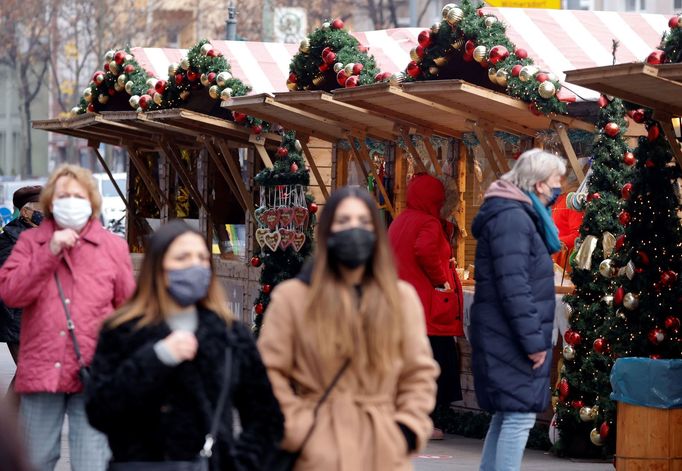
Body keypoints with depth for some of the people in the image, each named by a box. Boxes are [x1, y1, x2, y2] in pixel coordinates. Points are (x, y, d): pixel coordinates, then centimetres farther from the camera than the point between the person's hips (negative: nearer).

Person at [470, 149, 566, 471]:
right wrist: (533, 339, -22)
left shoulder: (520, 215, 17)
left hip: (505, 338, 11)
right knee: (520, 415, -11)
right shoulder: (511, 217, -16)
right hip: (511, 338, -11)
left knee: (507, 415, 15)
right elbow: (512, 286, -23)